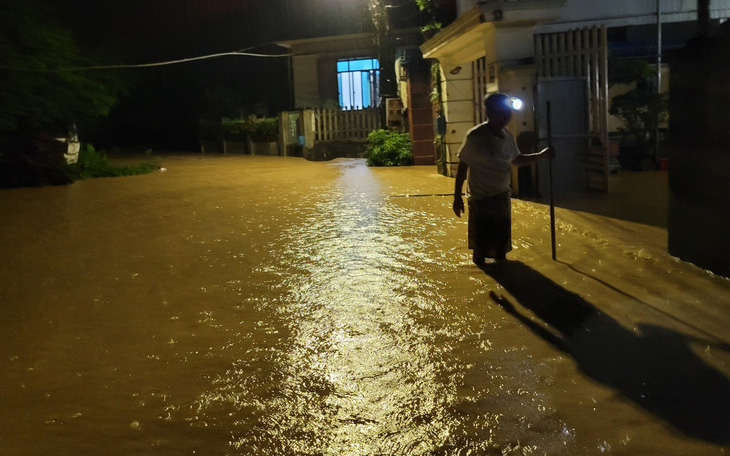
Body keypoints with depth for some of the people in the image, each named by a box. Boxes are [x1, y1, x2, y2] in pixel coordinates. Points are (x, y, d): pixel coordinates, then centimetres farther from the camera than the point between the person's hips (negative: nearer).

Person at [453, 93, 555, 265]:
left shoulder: (507, 135, 2)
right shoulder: (475, 136, -18)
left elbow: (515, 160, 17)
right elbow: (462, 167, -14)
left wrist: (541, 155, 5)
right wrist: (457, 197, -13)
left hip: (502, 196, 7)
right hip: (481, 198, -6)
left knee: (502, 239, 19)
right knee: (481, 245, 2)